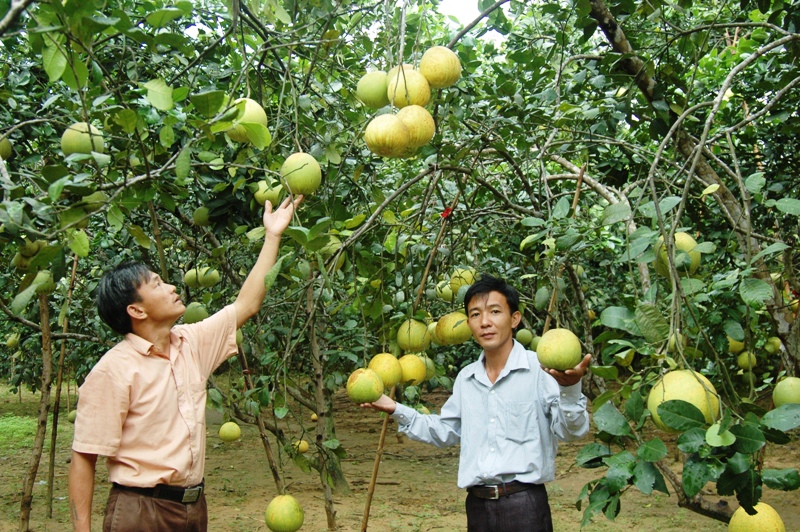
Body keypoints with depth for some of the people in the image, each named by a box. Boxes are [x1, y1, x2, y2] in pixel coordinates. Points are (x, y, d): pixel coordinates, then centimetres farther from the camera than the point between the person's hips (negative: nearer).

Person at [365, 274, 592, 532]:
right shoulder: (466, 378, 11)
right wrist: (397, 411, 13)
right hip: (477, 506, 5)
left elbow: (570, 431, -15)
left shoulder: (540, 368, -9)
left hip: (524, 503, -5)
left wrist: (569, 388, -32)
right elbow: (446, 431, 21)